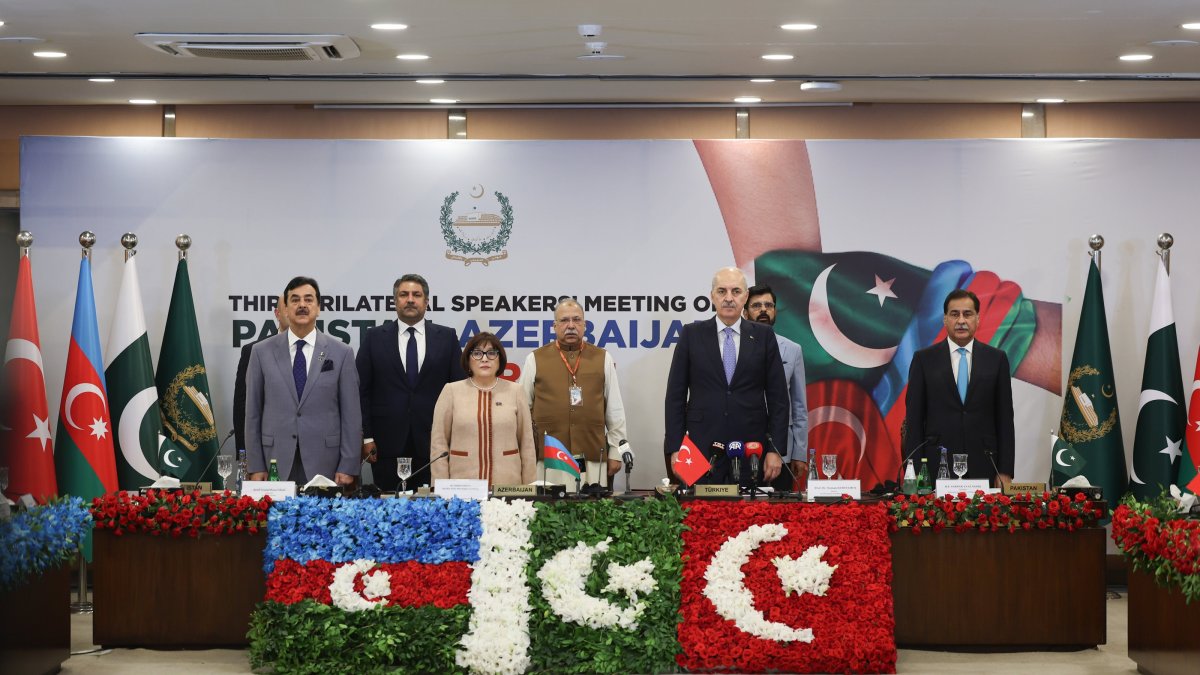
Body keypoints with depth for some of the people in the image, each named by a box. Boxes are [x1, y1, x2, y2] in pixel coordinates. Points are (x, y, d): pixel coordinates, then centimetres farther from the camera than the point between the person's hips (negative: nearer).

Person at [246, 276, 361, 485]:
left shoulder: (341, 353, 3)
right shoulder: (262, 352, 5)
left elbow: (351, 414, 2)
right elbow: (253, 413, 6)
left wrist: (348, 468, -3)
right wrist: (256, 467, 1)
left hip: (324, 465, 0)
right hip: (277, 463, 1)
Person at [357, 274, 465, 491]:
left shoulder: (447, 337, 7)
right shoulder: (375, 338, 7)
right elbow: (362, 390, 4)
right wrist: (366, 437, -3)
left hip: (433, 441, 0)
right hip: (387, 442, 0)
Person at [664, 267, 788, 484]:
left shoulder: (764, 336, 7)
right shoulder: (691, 334, 6)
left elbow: (777, 396, 6)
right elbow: (675, 395, 5)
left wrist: (775, 450, -2)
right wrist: (675, 448, -3)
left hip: (752, 452, 1)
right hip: (702, 449, 0)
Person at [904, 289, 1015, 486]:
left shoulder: (996, 359, 8)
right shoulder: (924, 359, 5)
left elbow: (1005, 418, 7)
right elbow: (914, 418, 3)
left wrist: (1005, 472, 1)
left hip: (983, 468, 1)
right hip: (937, 468, -1)